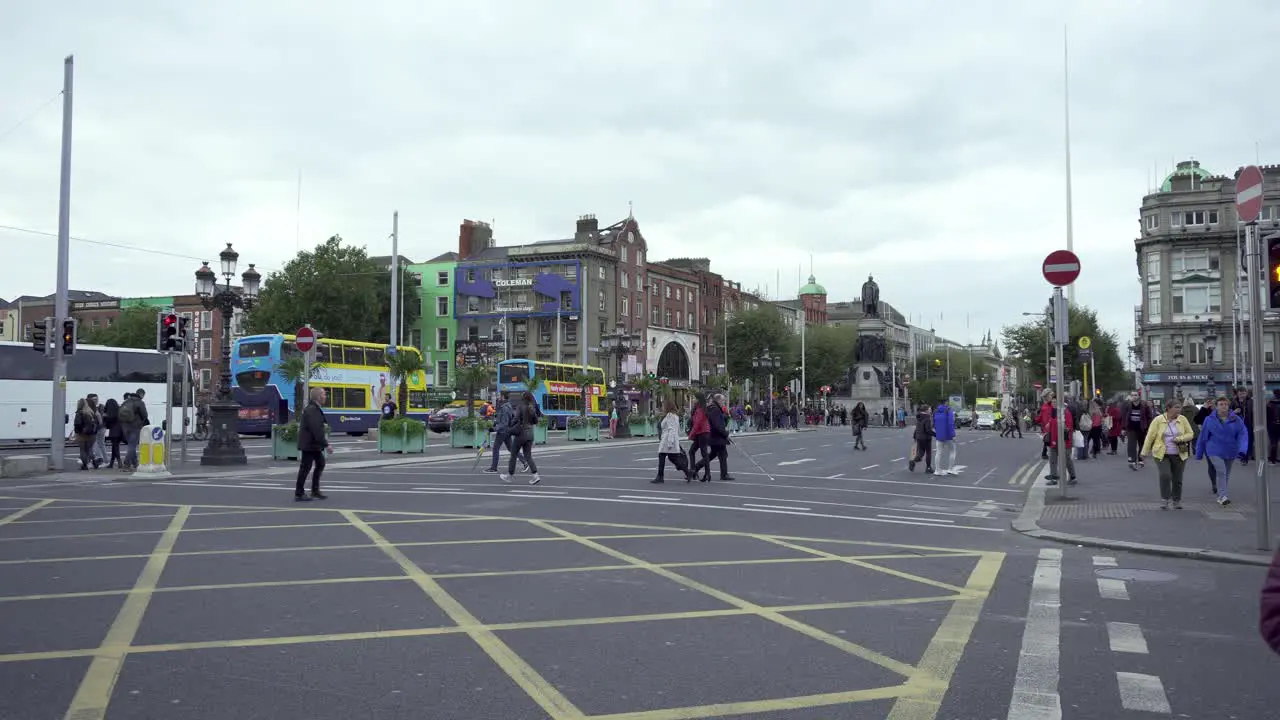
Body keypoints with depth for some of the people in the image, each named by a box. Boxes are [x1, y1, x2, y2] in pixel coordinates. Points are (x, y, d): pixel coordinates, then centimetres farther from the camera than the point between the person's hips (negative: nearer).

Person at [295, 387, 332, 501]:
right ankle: (298, 494, 4)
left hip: (314, 444, 11)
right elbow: (316, 430, -27)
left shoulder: (315, 409, 13)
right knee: (305, 468, -3)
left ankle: (315, 491, 22)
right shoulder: (312, 410, -20)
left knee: (320, 464, 16)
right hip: (308, 445, -11)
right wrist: (326, 445, -26)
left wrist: (325, 443, 18)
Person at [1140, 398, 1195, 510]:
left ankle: (1176, 501, 25)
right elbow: (1150, 436, -5)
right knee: (1165, 475, -19)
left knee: (1177, 479, 9)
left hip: (1179, 455, 3)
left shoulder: (1183, 419, 0)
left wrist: (1179, 439, -14)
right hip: (1162, 454, -3)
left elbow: (1190, 434, 6)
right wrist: (1144, 452, -5)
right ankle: (1165, 500, -6)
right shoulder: (1158, 420, -7)